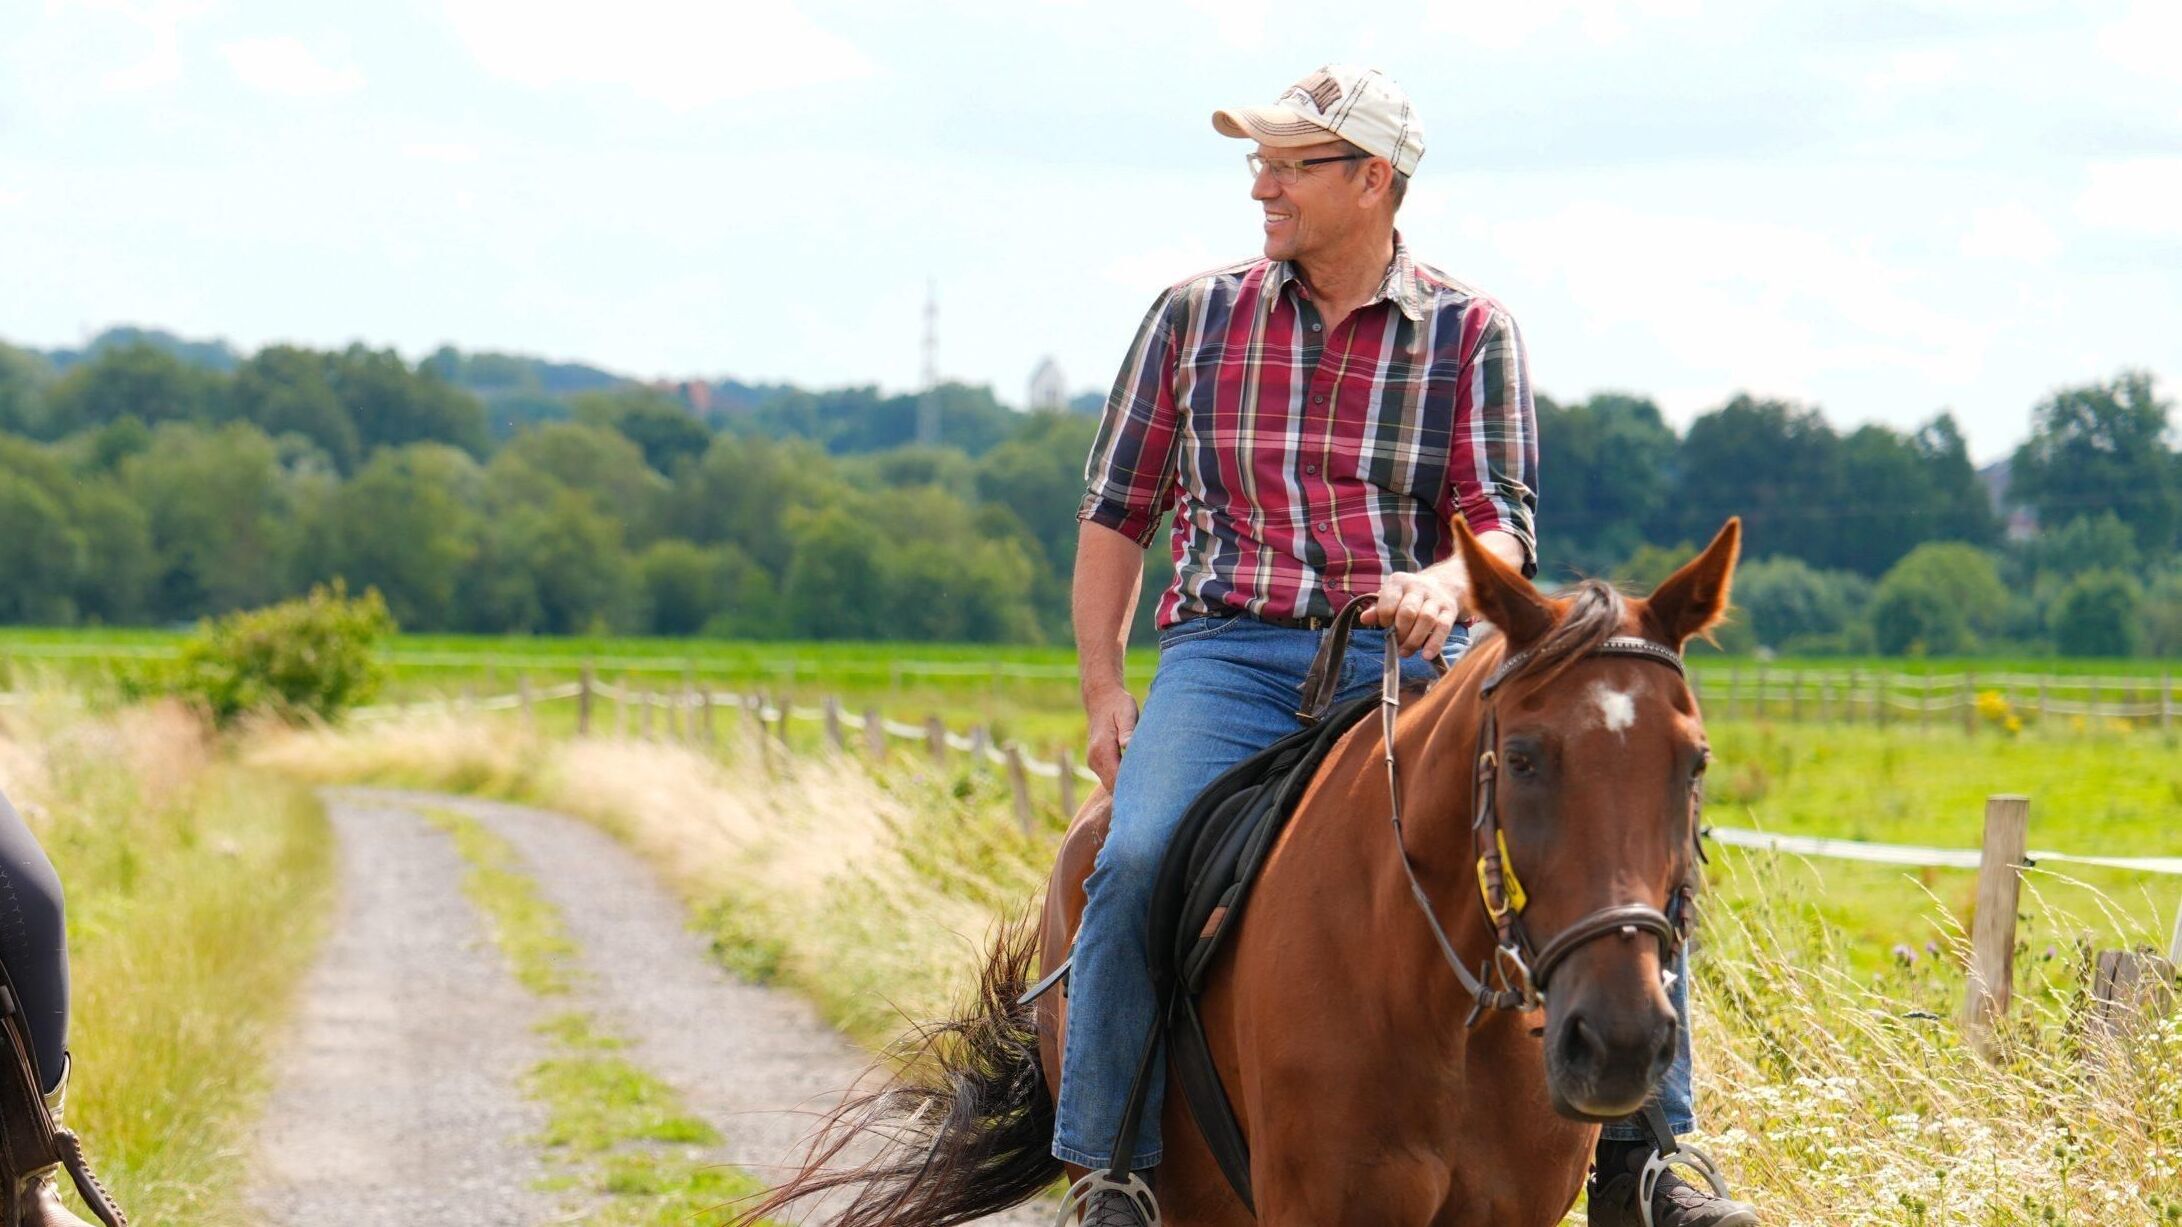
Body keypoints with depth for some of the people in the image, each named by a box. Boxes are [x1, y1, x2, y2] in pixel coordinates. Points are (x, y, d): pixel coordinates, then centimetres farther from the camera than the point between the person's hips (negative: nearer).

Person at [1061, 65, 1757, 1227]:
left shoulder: (1470, 333, 6)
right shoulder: (1195, 316, 9)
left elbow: (1502, 522, -1)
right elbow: (1116, 512, 13)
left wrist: (1446, 586, -25)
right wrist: (1103, 692, 3)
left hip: (1415, 656, 0)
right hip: (1231, 655, 0)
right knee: (1137, 860, -30)